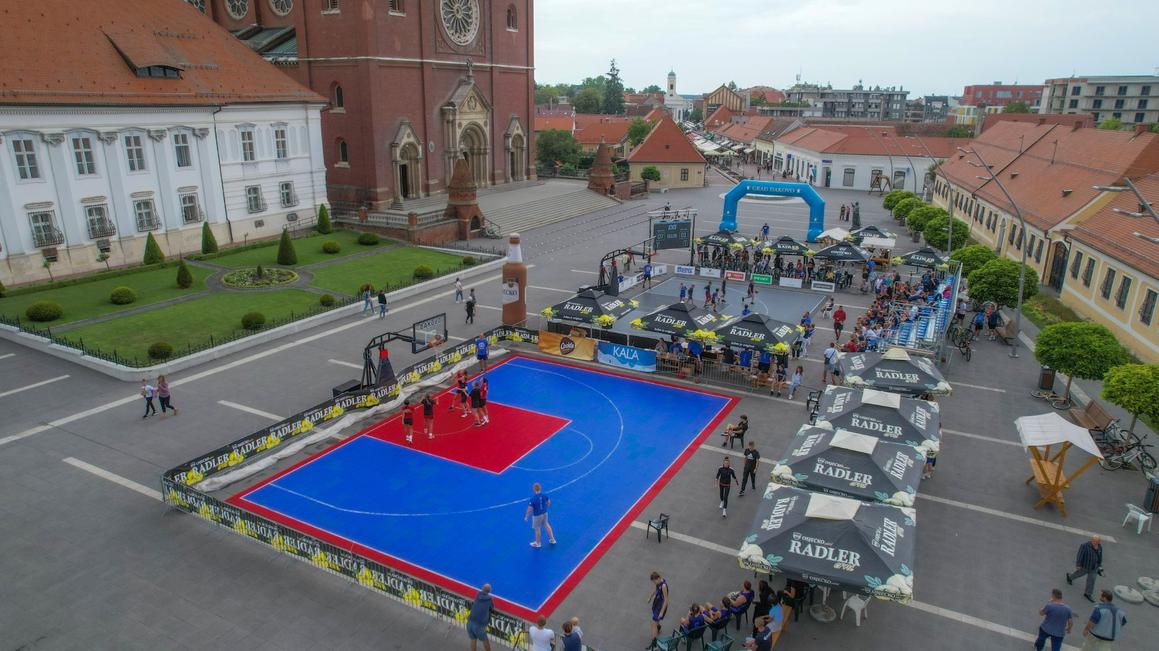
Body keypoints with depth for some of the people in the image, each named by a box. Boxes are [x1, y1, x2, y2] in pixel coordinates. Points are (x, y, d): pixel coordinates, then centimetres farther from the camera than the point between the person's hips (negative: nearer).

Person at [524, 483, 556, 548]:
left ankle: (537, 543, 36)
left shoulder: (533, 498, -29)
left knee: (537, 529, 16)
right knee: (546, 525, 28)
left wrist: (526, 517, -6)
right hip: (544, 513, 5)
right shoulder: (545, 495, -14)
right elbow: (549, 503, 1)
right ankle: (552, 539, 39)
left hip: (537, 515, -5)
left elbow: (530, 509, -22)